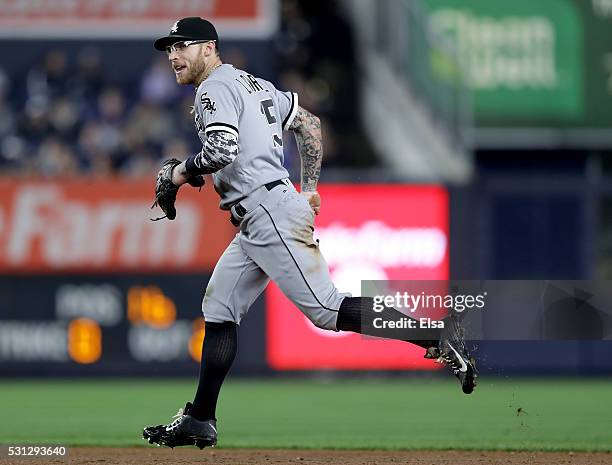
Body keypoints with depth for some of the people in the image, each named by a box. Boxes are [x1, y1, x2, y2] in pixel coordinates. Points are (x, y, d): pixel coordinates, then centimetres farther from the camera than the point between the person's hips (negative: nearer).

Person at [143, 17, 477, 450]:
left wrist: (180, 172, -5)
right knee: (218, 311, 11)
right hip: (259, 222, 11)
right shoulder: (255, 84, 23)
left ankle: (437, 335, -20)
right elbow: (310, 123, 25)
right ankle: (199, 421, 11)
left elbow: (223, 151, -22)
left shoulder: (215, 89, -7)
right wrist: (309, 188, 22)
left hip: (269, 214, -11)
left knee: (326, 309, -16)